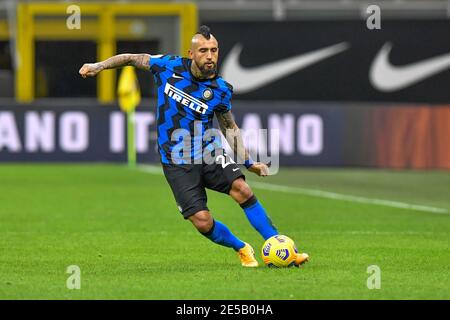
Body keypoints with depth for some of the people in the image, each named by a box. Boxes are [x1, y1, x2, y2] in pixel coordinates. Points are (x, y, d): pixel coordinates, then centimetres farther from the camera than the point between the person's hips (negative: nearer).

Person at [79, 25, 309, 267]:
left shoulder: (221, 90, -4)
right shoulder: (169, 66, -6)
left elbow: (229, 126, 12)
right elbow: (133, 59, 10)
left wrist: (248, 161, 10)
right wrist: (99, 66, 4)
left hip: (209, 154, 1)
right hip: (177, 163, -1)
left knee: (242, 189, -26)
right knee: (202, 222, -14)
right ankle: (242, 249, 16)